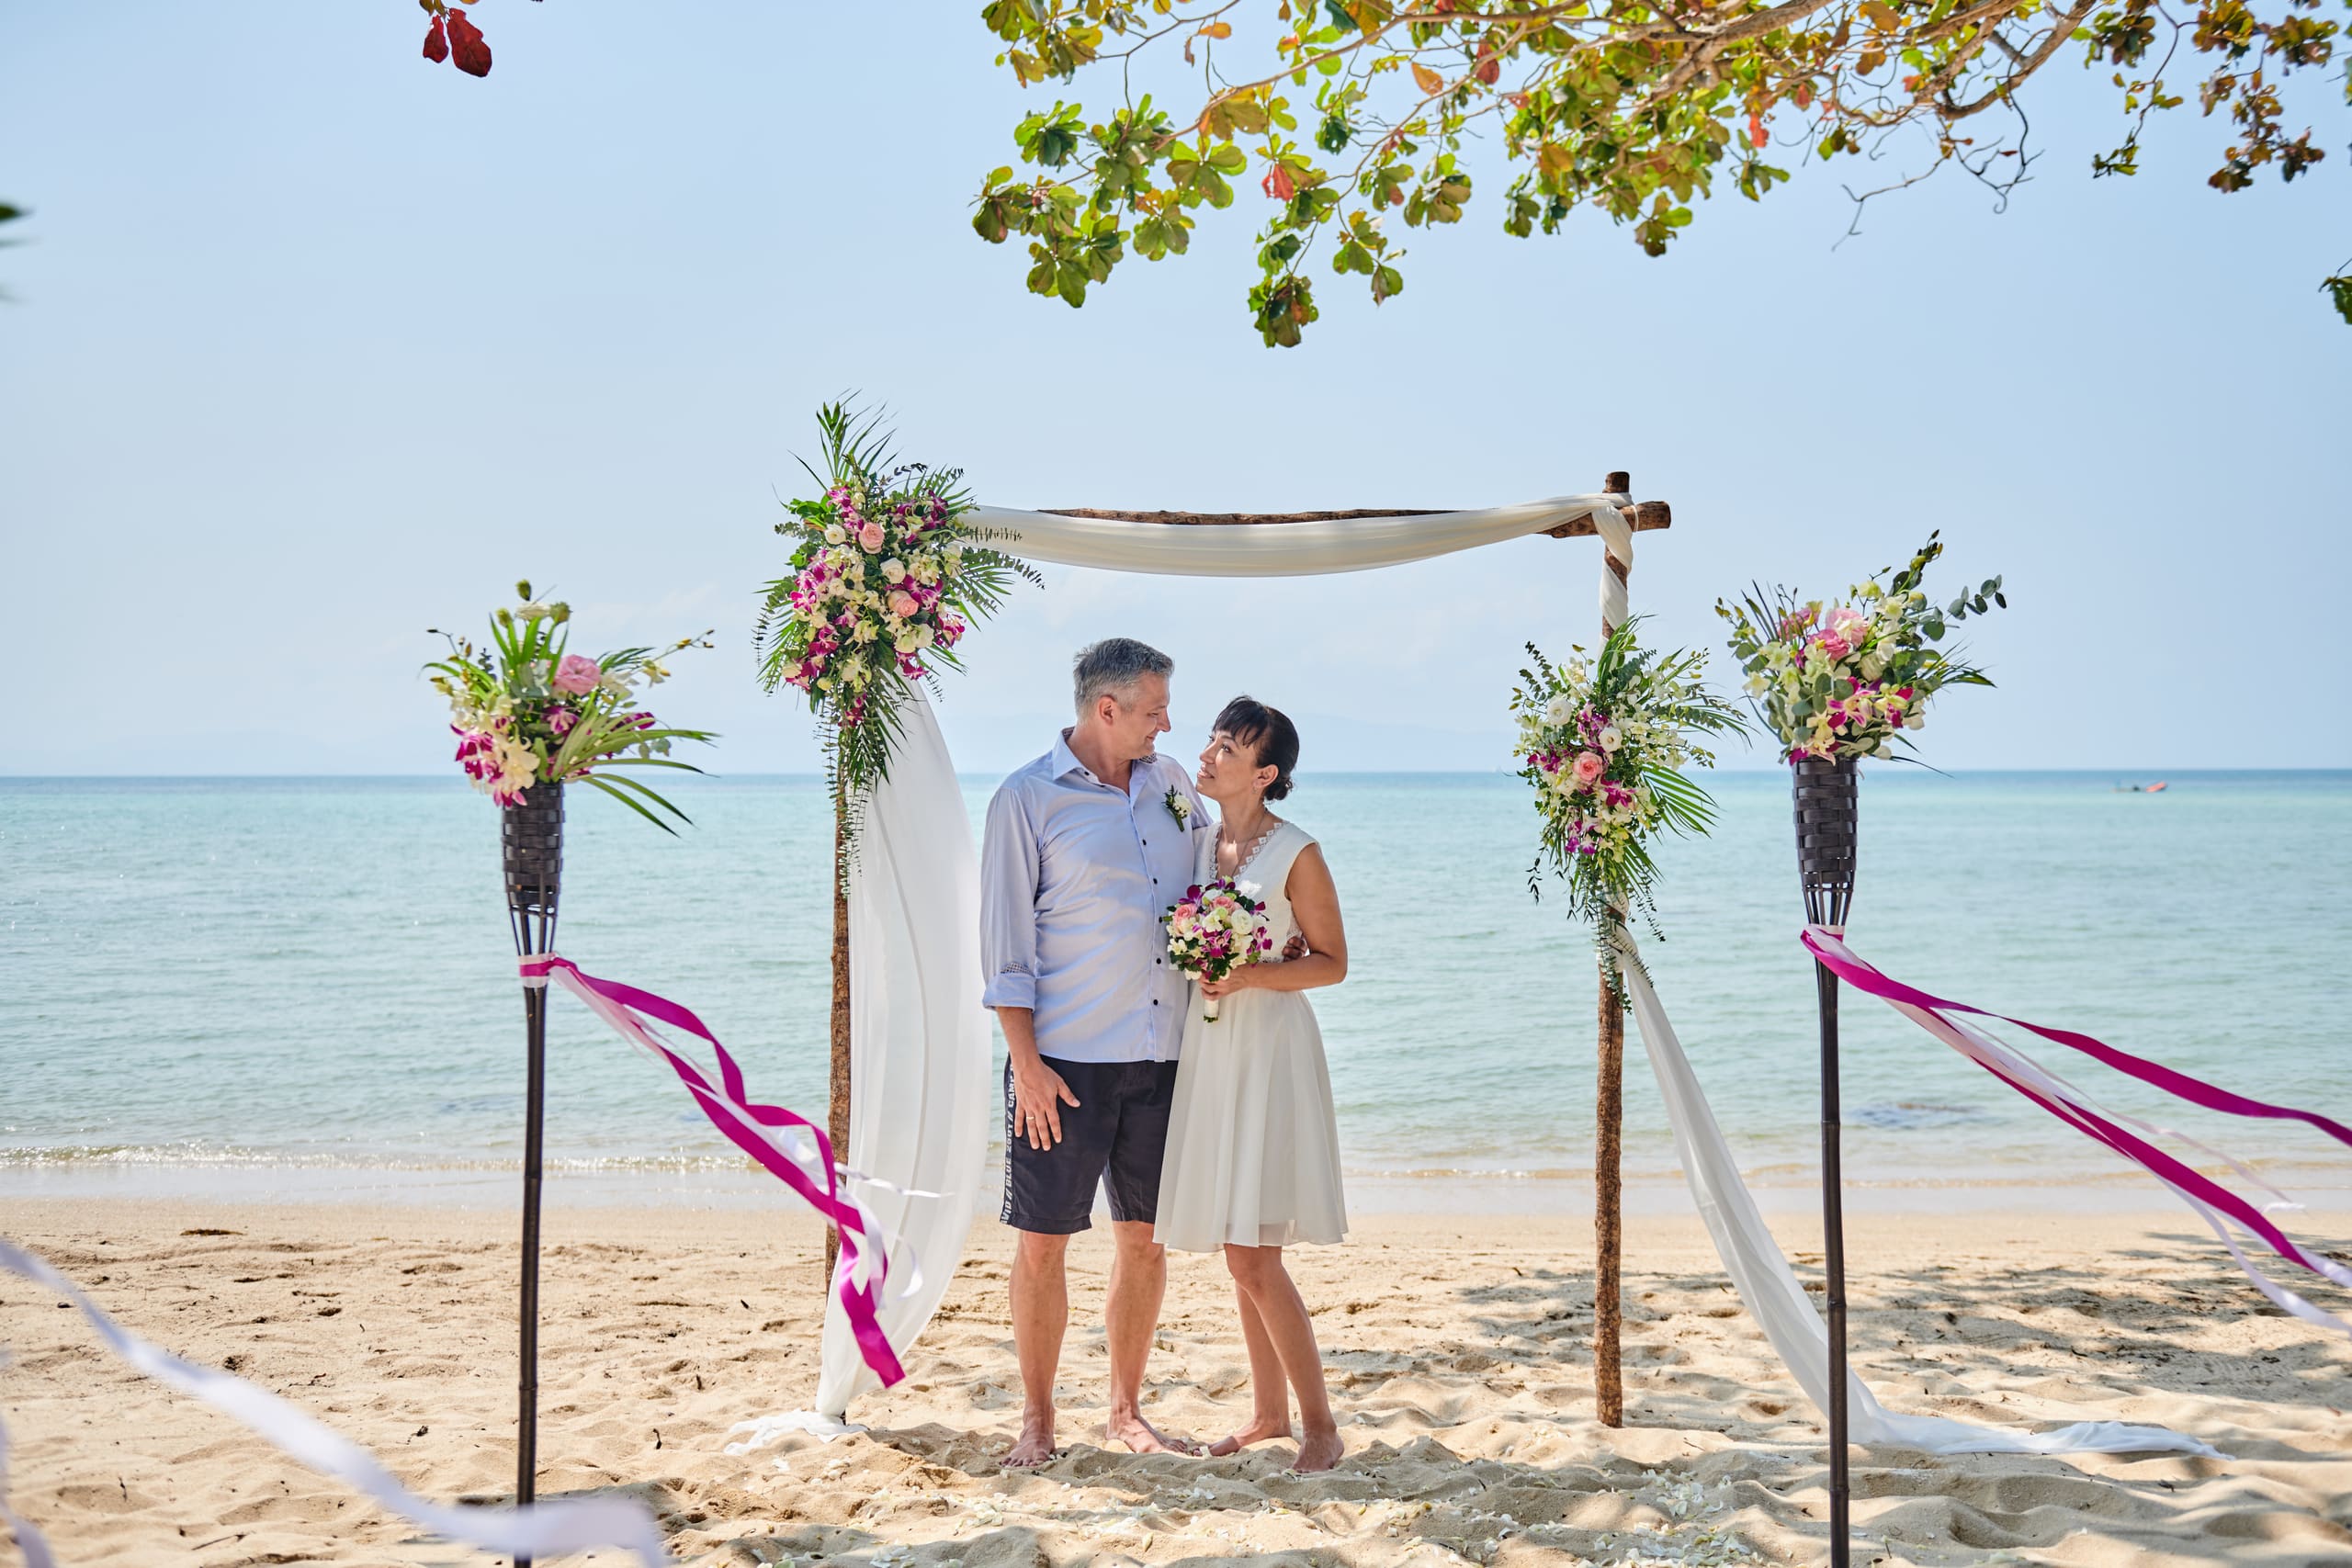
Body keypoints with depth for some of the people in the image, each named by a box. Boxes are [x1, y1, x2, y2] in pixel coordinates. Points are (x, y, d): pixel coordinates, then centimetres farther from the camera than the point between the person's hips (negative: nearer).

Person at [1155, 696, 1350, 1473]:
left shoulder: (1297, 852, -8)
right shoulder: (1198, 846, 9)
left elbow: (1332, 962, -6)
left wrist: (1251, 976, -18)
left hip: (1269, 1045, -6)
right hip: (1206, 1047, 6)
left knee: (1253, 1256, -9)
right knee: (1241, 1254, 11)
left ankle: (1319, 1423, 3)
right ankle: (1268, 1410, 23)